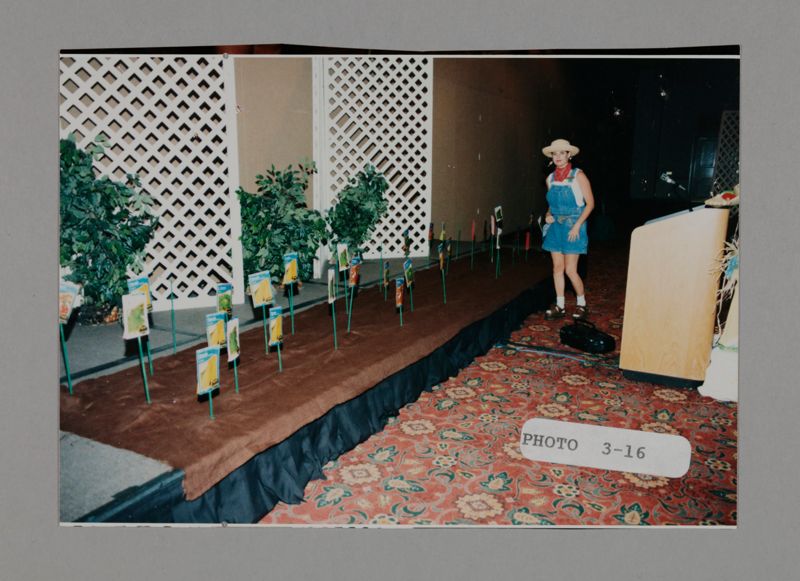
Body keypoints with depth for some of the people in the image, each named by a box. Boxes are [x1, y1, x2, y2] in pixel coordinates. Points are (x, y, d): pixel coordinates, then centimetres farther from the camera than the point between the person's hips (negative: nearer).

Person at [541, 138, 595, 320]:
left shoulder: (578, 176, -9)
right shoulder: (550, 179, 8)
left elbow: (590, 203, -9)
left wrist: (577, 225, -16)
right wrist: (548, 215, 0)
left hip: (572, 227, -5)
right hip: (555, 226, 5)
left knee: (570, 270, -5)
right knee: (557, 268, 6)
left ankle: (582, 304, 15)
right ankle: (560, 307, 15)